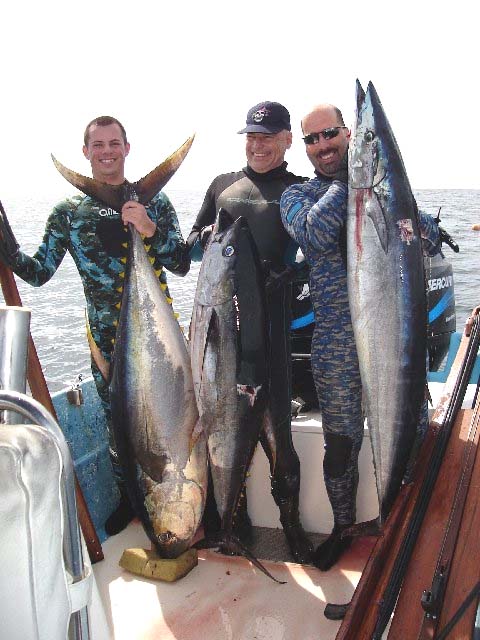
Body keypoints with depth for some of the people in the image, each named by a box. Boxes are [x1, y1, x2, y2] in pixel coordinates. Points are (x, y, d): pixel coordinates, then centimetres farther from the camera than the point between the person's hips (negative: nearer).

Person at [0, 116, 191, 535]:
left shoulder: (154, 202, 0)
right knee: (117, 422, 12)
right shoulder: (68, 213, 3)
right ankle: (128, 498, 34)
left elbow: (181, 265, -5)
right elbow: (38, 272, -2)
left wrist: (151, 230, -22)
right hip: (106, 339, 1)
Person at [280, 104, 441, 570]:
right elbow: (316, 234, -18)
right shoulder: (297, 194, 6)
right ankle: (343, 527, 31)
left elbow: (431, 240, 2)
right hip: (336, 336, -1)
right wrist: (347, 181, -10)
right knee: (341, 442, 8)